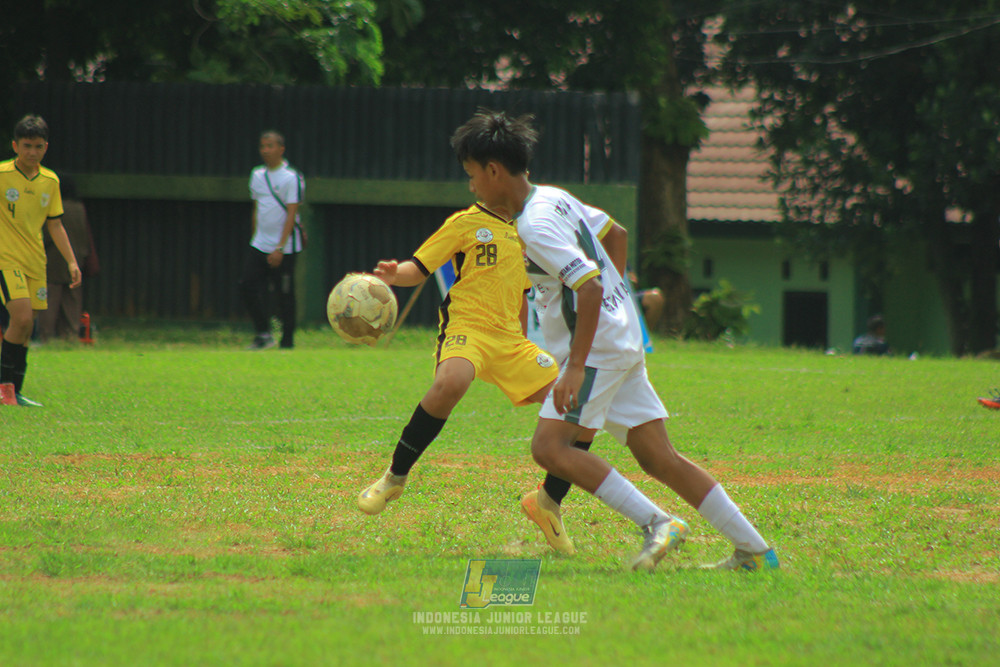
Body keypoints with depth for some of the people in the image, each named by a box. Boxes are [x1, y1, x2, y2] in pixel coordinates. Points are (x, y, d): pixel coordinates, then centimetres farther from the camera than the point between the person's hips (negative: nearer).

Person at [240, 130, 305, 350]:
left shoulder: (292, 177, -10)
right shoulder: (257, 175, 11)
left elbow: (291, 214, -14)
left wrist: (280, 248, -19)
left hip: (285, 247, -6)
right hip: (260, 245, 6)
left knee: (285, 295, -1)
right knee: (247, 285, -4)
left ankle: (287, 342, 8)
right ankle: (263, 334, 8)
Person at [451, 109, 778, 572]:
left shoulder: (535, 226, -19)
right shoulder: (554, 197, 11)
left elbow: (589, 286, -28)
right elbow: (616, 234, 25)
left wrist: (576, 368, -28)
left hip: (597, 348, -10)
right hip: (622, 340, 10)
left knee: (550, 447, -14)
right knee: (658, 458, 7)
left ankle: (657, 524, -18)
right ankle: (753, 551, 6)